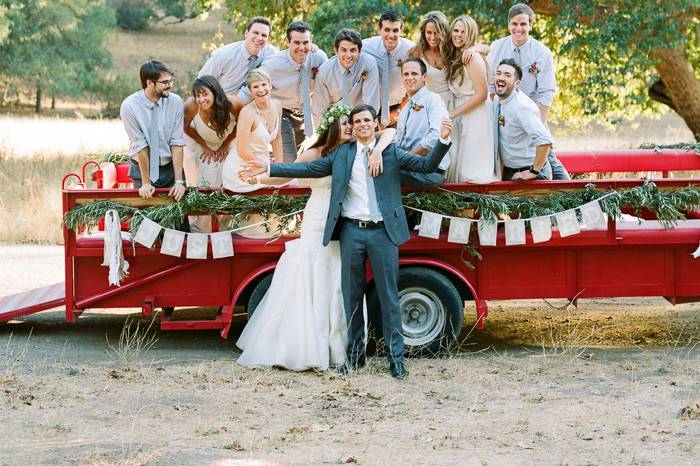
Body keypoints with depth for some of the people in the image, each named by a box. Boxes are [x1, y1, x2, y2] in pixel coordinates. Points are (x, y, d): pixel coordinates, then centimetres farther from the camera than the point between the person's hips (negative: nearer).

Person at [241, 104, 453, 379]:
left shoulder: (391, 152, 4)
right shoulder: (342, 154, 9)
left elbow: (427, 165, -3)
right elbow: (309, 169, 7)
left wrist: (443, 140, -20)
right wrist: (268, 169, 2)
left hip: (383, 231, -2)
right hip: (351, 232, 2)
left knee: (389, 295, 1)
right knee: (352, 296, 8)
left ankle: (395, 356, 7)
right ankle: (355, 354, 18)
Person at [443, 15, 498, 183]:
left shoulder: (473, 57, -13)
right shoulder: (454, 57, 12)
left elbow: (482, 94, -15)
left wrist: (453, 113, -12)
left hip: (475, 117, -8)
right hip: (460, 118, 8)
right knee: (459, 165, 8)